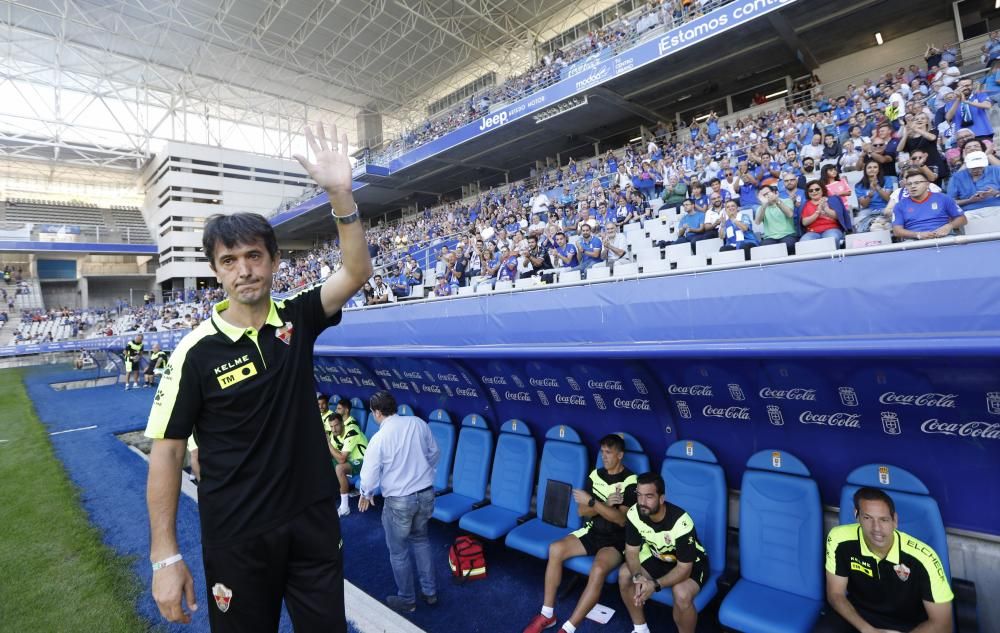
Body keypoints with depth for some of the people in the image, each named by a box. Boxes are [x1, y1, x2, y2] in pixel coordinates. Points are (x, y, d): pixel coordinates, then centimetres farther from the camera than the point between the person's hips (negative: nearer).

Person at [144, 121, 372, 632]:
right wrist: (165, 556, -9)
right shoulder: (196, 351, -11)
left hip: (314, 520, 3)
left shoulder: (297, 319, -3)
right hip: (236, 538, -2)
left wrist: (340, 193, -28)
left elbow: (357, 271, -15)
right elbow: (166, 452, -7)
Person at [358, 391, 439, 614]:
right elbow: (435, 453, 7)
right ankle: (430, 591, 36)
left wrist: (366, 494, 13)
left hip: (399, 501, -5)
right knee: (420, 540, 27)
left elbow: (369, 474, -9)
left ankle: (406, 599, 34)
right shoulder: (418, 423, -6)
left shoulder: (379, 438, -19)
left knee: (398, 551, 17)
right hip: (426, 493, 5)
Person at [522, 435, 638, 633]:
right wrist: (605, 504, -16)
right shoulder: (596, 474, 4)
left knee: (598, 570, -34)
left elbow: (621, 519, -21)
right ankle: (547, 614, -8)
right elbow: (582, 511, 1)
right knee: (555, 549, -18)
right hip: (592, 531, 6)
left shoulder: (630, 481, -13)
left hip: (616, 540, -5)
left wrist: (592, 502, -26)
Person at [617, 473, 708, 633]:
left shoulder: (681, 523, -36)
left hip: (691, 563, -5)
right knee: (624, 574, -13)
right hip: (658, 556, 5)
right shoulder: (634, 514, -23)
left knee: (681, 594, -33)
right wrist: (638, 577, -31)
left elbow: (684, 568, -29)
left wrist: (655, 584, -40)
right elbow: (632, 551, -12)